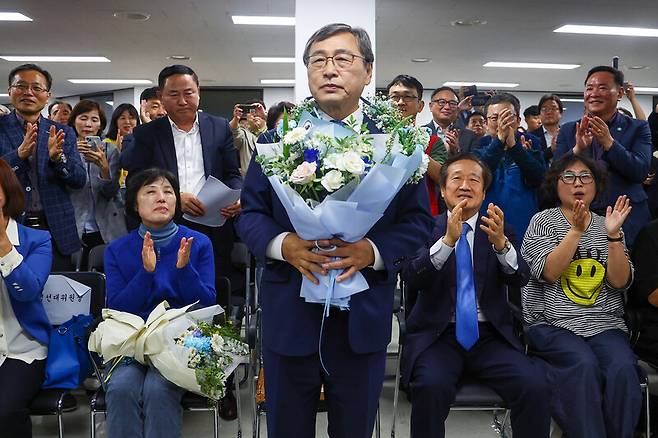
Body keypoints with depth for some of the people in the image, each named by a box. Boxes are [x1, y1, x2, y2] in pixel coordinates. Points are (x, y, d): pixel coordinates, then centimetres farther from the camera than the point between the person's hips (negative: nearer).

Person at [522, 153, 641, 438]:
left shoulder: (607, 226, 14)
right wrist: (576, 230, -15)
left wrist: (613, 235, -10)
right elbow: (547, 273, -9)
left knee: (623, 368, -26)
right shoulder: (543, 221, 6)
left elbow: (620, 282, 2)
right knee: (584, 365, -30)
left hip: (605, 324, 3)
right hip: (551, 323, -2)